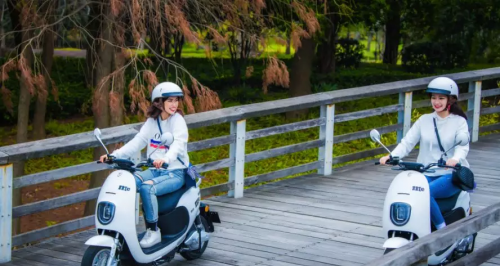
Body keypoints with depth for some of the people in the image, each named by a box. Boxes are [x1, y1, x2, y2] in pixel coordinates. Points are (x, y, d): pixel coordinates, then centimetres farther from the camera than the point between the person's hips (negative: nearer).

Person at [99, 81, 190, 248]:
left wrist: (166, 158, -45)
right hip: (155, 170, 6)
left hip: (175, 172, -5)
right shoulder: (152, 121, 12)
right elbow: (137, 142, 4)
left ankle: (153, 231, -22)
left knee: (147, 187, -32)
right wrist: (114, 155, -10)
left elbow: (179, 143, -23)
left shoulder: (177, 120, -6)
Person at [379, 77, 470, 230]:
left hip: (451, 175, -3)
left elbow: (463, 146, -13)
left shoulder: (459, 122, 3)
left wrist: (455, 159, -37)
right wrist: (391, 156, -17)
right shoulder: (424, 120, 12)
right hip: (425, 174, 3)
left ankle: (443, 230, -17)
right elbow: (407, 142, 3)